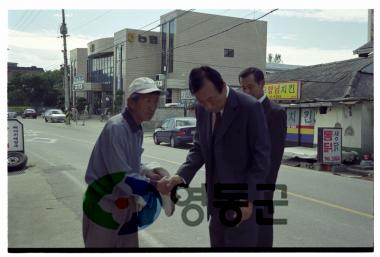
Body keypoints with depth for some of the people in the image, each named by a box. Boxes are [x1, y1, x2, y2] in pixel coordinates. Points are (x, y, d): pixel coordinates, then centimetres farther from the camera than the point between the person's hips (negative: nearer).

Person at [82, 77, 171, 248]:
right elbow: (122, 177, -28)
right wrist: (155, 186, -23)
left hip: (125, 207, 8)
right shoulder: (115, 128, -24)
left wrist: (148, 175, -3)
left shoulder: (137, 130, 2)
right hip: (104, 207, -8)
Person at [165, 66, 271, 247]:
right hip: (215, 199, 6)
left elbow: (261, 157, -14)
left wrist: (248, 197, -19)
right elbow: (199, 147, 9)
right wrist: (182, 175, -8)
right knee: (217, 243, 18)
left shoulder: (250, 108, -16)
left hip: (241, 199, -6)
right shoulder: (202, 110, 2)